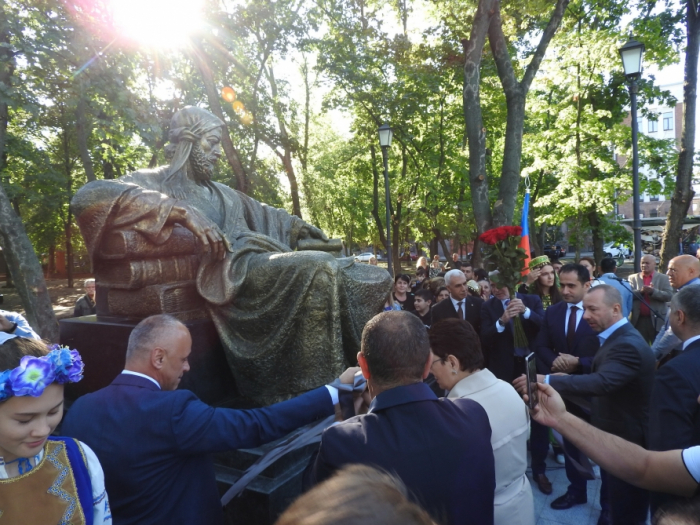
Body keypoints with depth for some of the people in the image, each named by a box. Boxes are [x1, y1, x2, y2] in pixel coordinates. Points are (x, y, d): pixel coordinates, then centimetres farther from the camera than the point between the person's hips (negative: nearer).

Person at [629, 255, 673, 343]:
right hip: (638, 320, 1)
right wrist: (640, 291, -19)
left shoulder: (663, 278, 5)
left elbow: (669, 296, -6)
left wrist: (653, 291, -19)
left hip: (656, 320, -1)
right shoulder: (633, 278, 8)